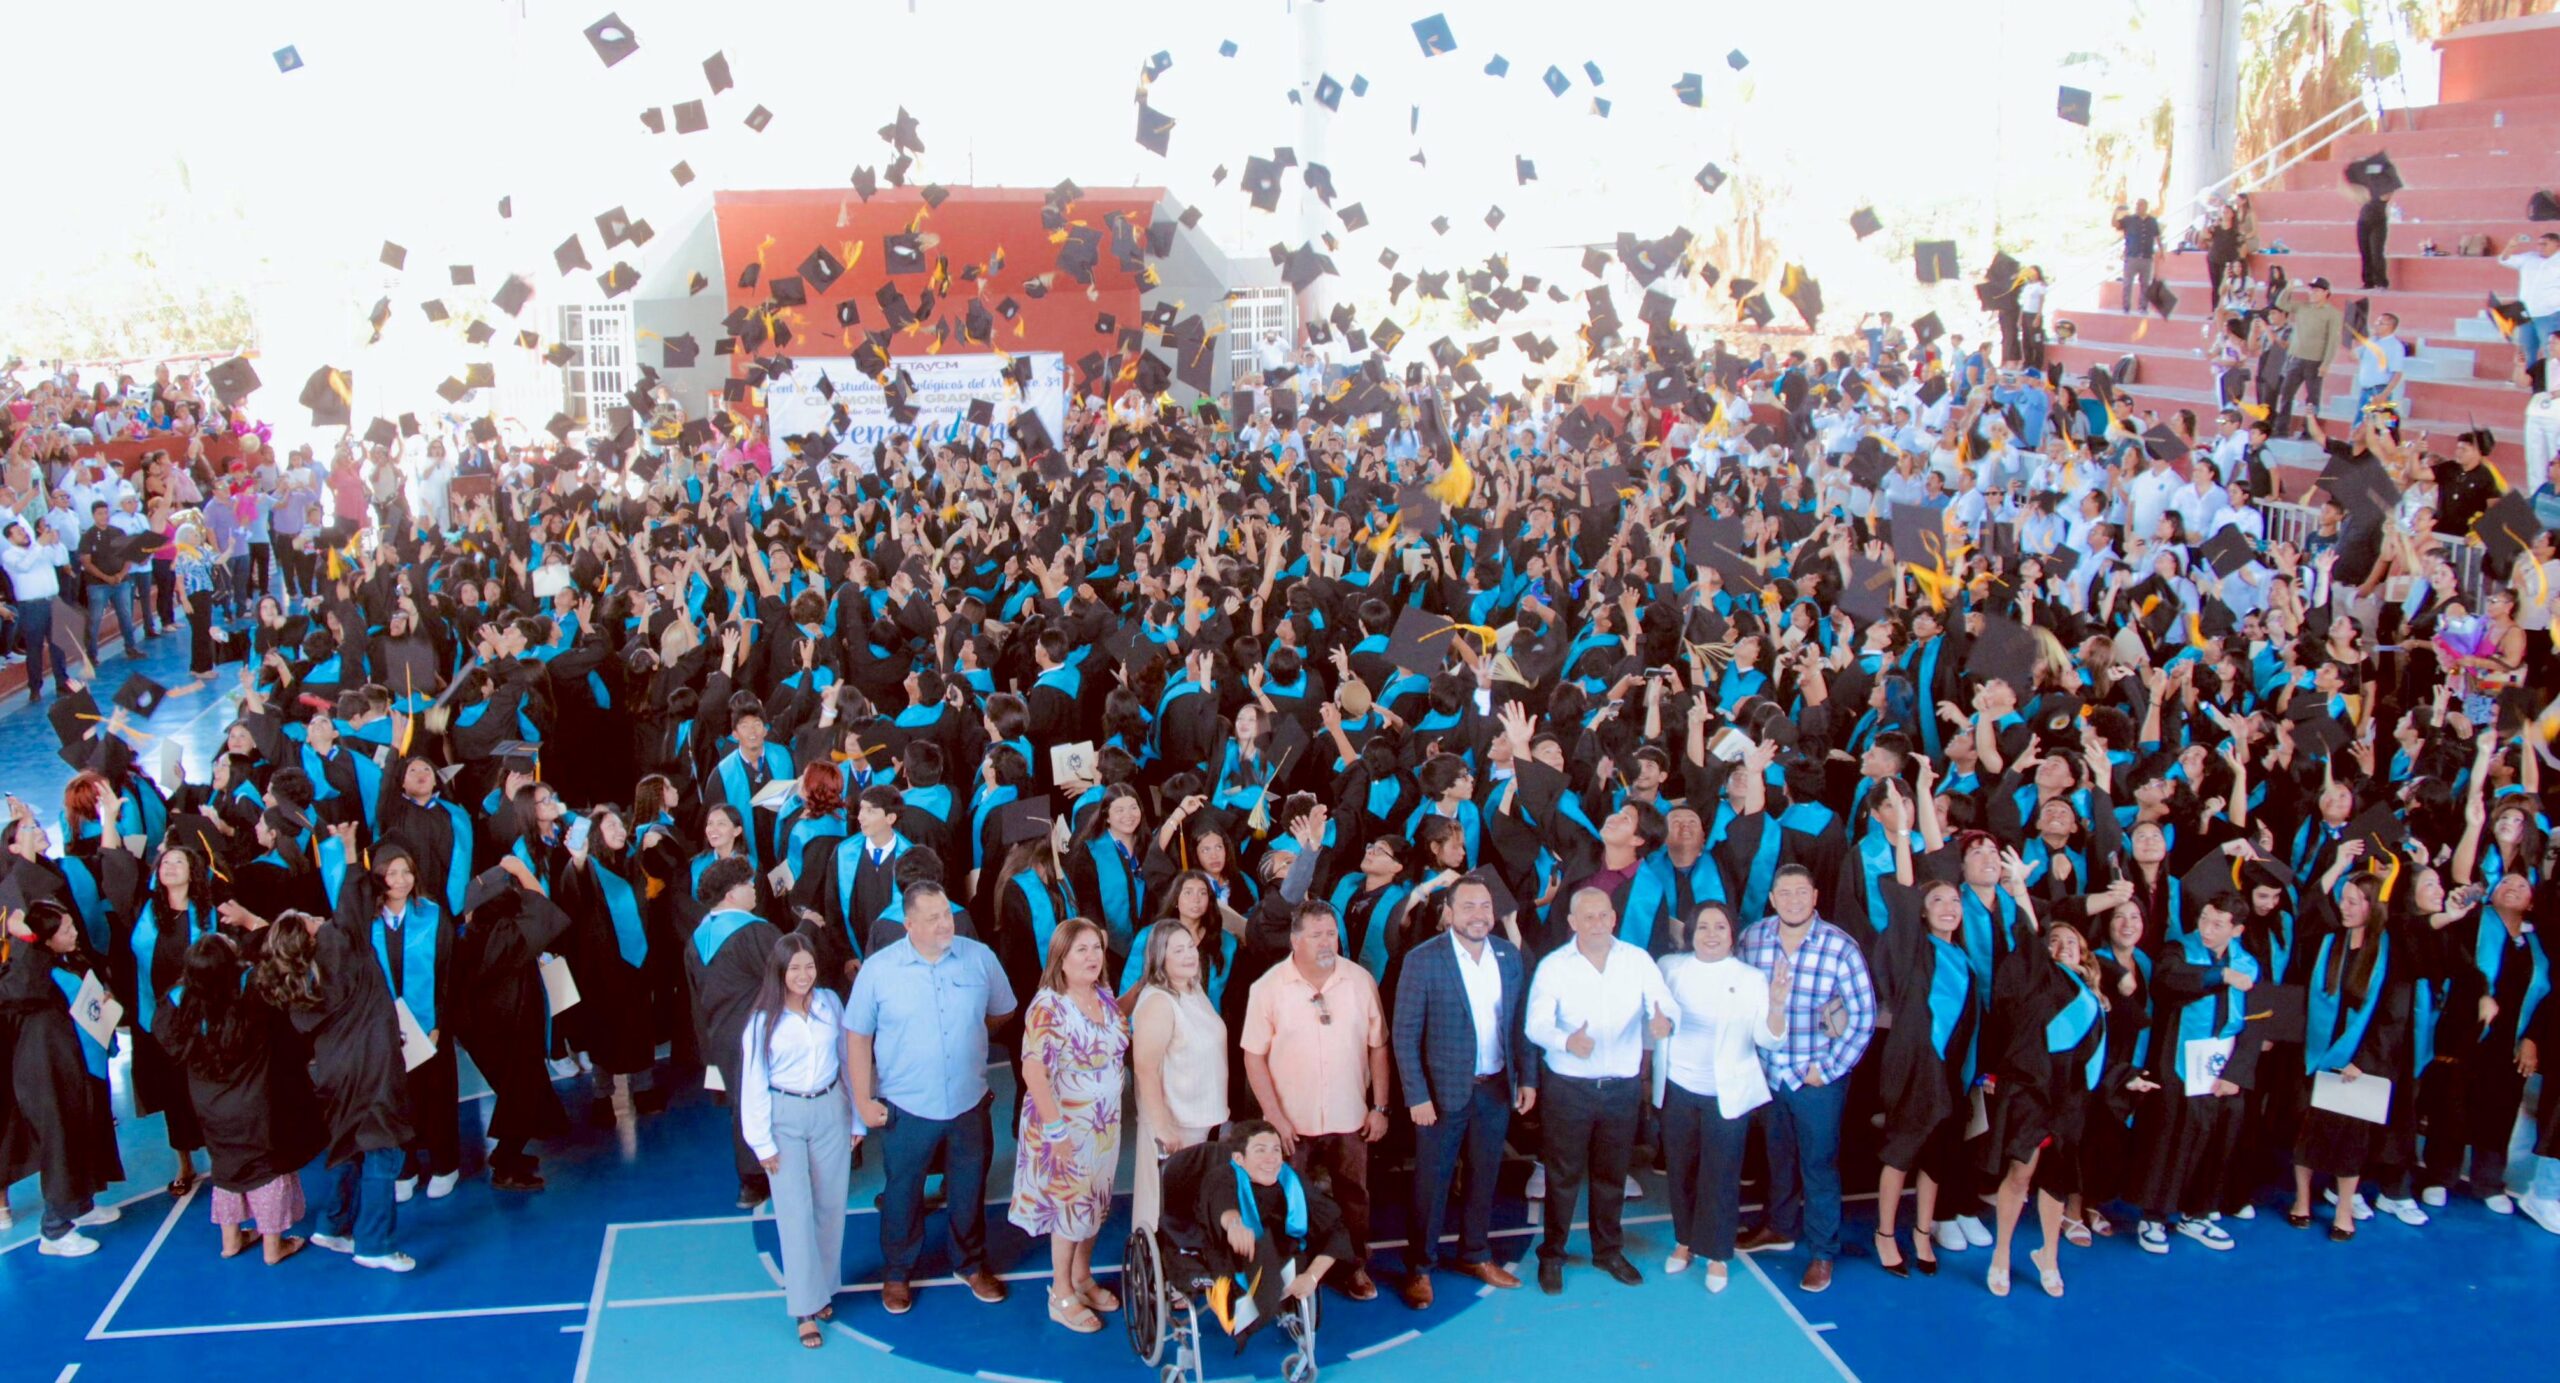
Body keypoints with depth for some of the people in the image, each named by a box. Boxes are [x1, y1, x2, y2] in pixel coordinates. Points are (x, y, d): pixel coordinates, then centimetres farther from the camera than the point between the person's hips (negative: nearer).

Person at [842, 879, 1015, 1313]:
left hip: (969, 1102, 2)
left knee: (969, 1191, 18)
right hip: (906, 1108, -2)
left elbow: (1002, 1012, 9)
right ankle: (897, 1273, 34)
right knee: (902, 1194, 14)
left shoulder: (980, 958, -7)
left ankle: (972, 1263, 39)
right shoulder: (878, 970, -11)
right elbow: (857, 1036, -5)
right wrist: (864, 1101, -7)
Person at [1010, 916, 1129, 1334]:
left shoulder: (1105, 997, 2)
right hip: (1067, 1126, -7)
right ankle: (1061, 1296, 21)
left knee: (1095, 1204, 18)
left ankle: (1082, 1277, 36)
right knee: (1070, 1206, 5)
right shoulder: (1048, 1007, -21)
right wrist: (1055, 1130, -24)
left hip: (1104, 1124, 7)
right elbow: (1033, 1071, -24)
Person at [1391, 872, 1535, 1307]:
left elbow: (1519, 1022, 9)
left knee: (1484, 1177, 16)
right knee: (1431, 1181, 5)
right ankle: (1419, 1268, 18)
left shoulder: (1510, 956, 1)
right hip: (1444, 1091, -4)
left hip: (1496, 1089, 4)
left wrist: (1527, 1077, 5)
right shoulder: (1422, 960, -13)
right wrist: (1416, 1096, -15)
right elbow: (1405, 1035, -12)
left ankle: (1475, 1255, 33)